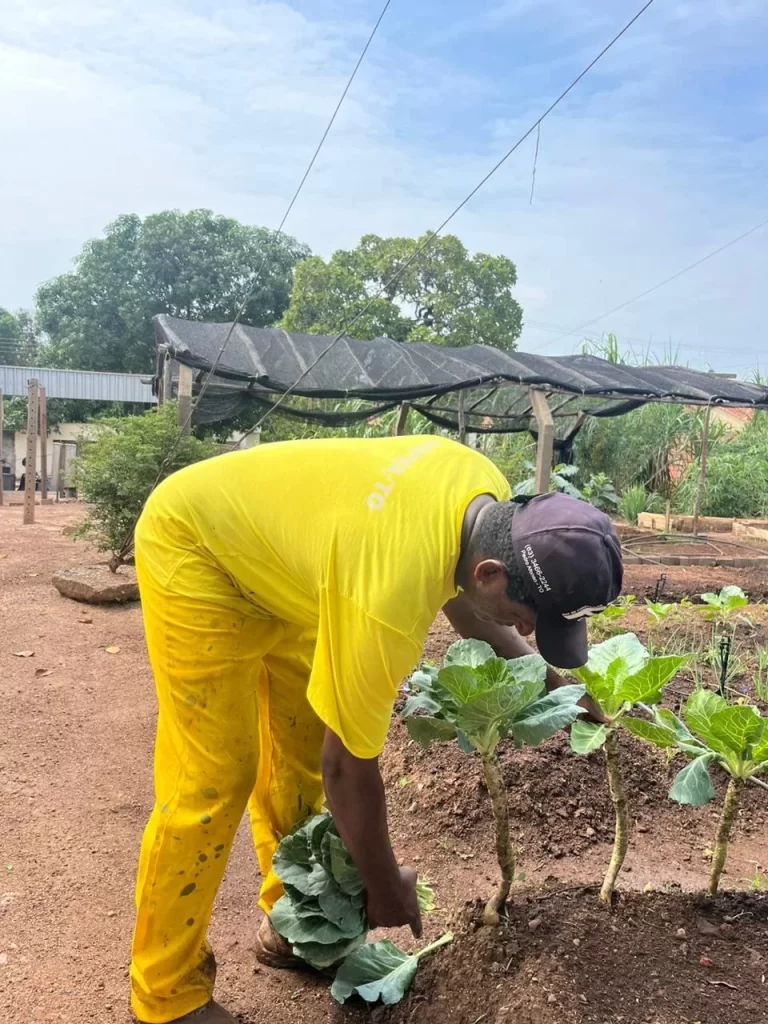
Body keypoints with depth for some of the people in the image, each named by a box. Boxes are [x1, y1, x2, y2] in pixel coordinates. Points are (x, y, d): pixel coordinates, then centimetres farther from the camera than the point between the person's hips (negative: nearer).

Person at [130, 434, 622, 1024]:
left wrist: (548, 681, 6)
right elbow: (348, 765, -24)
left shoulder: (492, 499, -15)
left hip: (265, 543, 9)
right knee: (214, 777, -8)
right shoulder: (388, 605, -39)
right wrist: (385, 888, -7)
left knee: (303, 747, 11)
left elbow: (457, 592, 8)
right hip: (193, 548, -8)